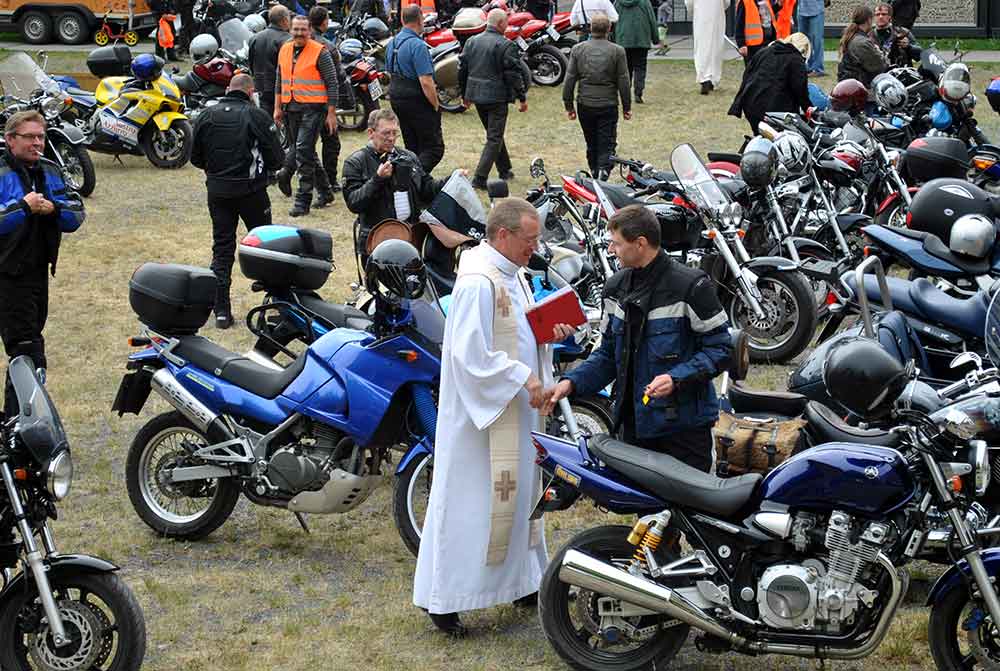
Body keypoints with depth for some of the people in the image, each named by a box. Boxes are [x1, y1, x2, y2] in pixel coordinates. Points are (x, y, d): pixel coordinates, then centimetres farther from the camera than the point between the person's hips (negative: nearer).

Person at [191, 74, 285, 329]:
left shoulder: (206, 116, 3)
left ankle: (221, 310, 3)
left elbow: (196, 158, 8)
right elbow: (276, 158, -8)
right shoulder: (257, 116, -8)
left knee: (222, 249, 7)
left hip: (217, 191, 3)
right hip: (251, 190, -3)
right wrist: (264, 166, 14)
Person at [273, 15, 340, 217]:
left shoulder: (320, 52, -7)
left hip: (312, 108, -7)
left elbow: (332, 84, -6)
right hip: (290, 107, 7)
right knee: (306, 152, 13)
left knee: (303, 151, -14)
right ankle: (325, 192, 27)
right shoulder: (284, 50, 12)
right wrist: (278, 107, 17)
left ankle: (302, 202, -12)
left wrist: (331, 113, -9)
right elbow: (279, 81, 21)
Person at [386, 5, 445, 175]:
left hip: (396, 98, 9)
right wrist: (436, 105, -12)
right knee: (434, 148, -6)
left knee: (412, 148, 15)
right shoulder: (418, 46, -19)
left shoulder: (392, 43, 9)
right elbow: (426, 82, -23)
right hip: (418, 102, -9)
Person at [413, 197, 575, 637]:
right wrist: (523, 379, -23)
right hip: (480, 411, -10)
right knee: (468, 501, -3)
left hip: (517, 409, 10)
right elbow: (471, 353, -25)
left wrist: (549, 333, 2)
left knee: (517, 494, 18)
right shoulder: (478, 282, -21)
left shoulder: (513, 275, 10)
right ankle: (440, 596, 5)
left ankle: (519, 582, 31)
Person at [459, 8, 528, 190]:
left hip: (476, 95, 7)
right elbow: (514, 74, -14)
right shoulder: (506, 45, -13)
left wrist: (464, 94, 22)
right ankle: (480, 178, -11)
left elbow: (462, 69, 12)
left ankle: (505, 170, 32)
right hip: (497, 97, -7)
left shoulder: (472, 42, 7)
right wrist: (522, 98, -5)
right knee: (494, 138, -2)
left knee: (494, 134, 22)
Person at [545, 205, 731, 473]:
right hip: (633, 424, 6)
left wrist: (677, 378, -23)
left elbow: (719, 349, -9)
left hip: (683, 425, -6)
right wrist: (571, 382, 2)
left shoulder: (690, 286, -10)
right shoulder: (617, 287, 11)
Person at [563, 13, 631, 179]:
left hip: (585, 105, 3)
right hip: (608, 106, -3)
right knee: (607, 146, -1)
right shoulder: (617, 51, -6)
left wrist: (569, 106, 9)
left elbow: (569, 80, 1)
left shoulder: (577, 49, 0)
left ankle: (595, 176, 25)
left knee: (591, 145, 16)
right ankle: (603, 174, -18)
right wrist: (627, 107, 7)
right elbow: (623, 83, -3)